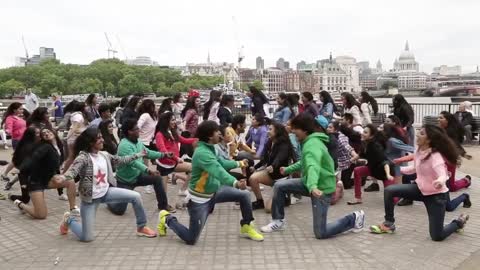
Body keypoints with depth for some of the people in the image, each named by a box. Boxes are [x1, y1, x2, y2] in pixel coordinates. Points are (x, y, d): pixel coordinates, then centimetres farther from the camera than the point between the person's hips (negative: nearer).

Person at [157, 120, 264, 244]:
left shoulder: (210, 148, 0)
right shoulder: (202, 153, -29)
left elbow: (221, 163, 20)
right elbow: (218, 171, -46)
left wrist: (238, 163, 27)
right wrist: (235, 183, -58)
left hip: (214, 191, 9)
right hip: (200, 198, -9)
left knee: (244, 195, 1)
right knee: (191, 239, -2)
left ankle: (246, 227, 21)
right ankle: (167, 219, 23)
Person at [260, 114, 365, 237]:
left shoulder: (312, 145, -25)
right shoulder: (310, 141, 8)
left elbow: (313, 167, -46)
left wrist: (313, 186, -63)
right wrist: (288, 169, 33)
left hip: (322, 188, -9)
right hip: (310, 184, 9)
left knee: (320, 233, -4)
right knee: (279, 186, -2)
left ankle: (354, 218, 15)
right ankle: (278, 221, 13)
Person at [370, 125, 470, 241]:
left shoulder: (436, 156, -27)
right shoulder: (419, 151, -4)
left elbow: (443, 175, -41)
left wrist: (440, 181, -63)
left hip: (436, 195, -7)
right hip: (420, 189, 7)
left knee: (437, 237, -4)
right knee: (389, 191, -11)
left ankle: (458, 222, 28)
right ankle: (389, 224, 6)